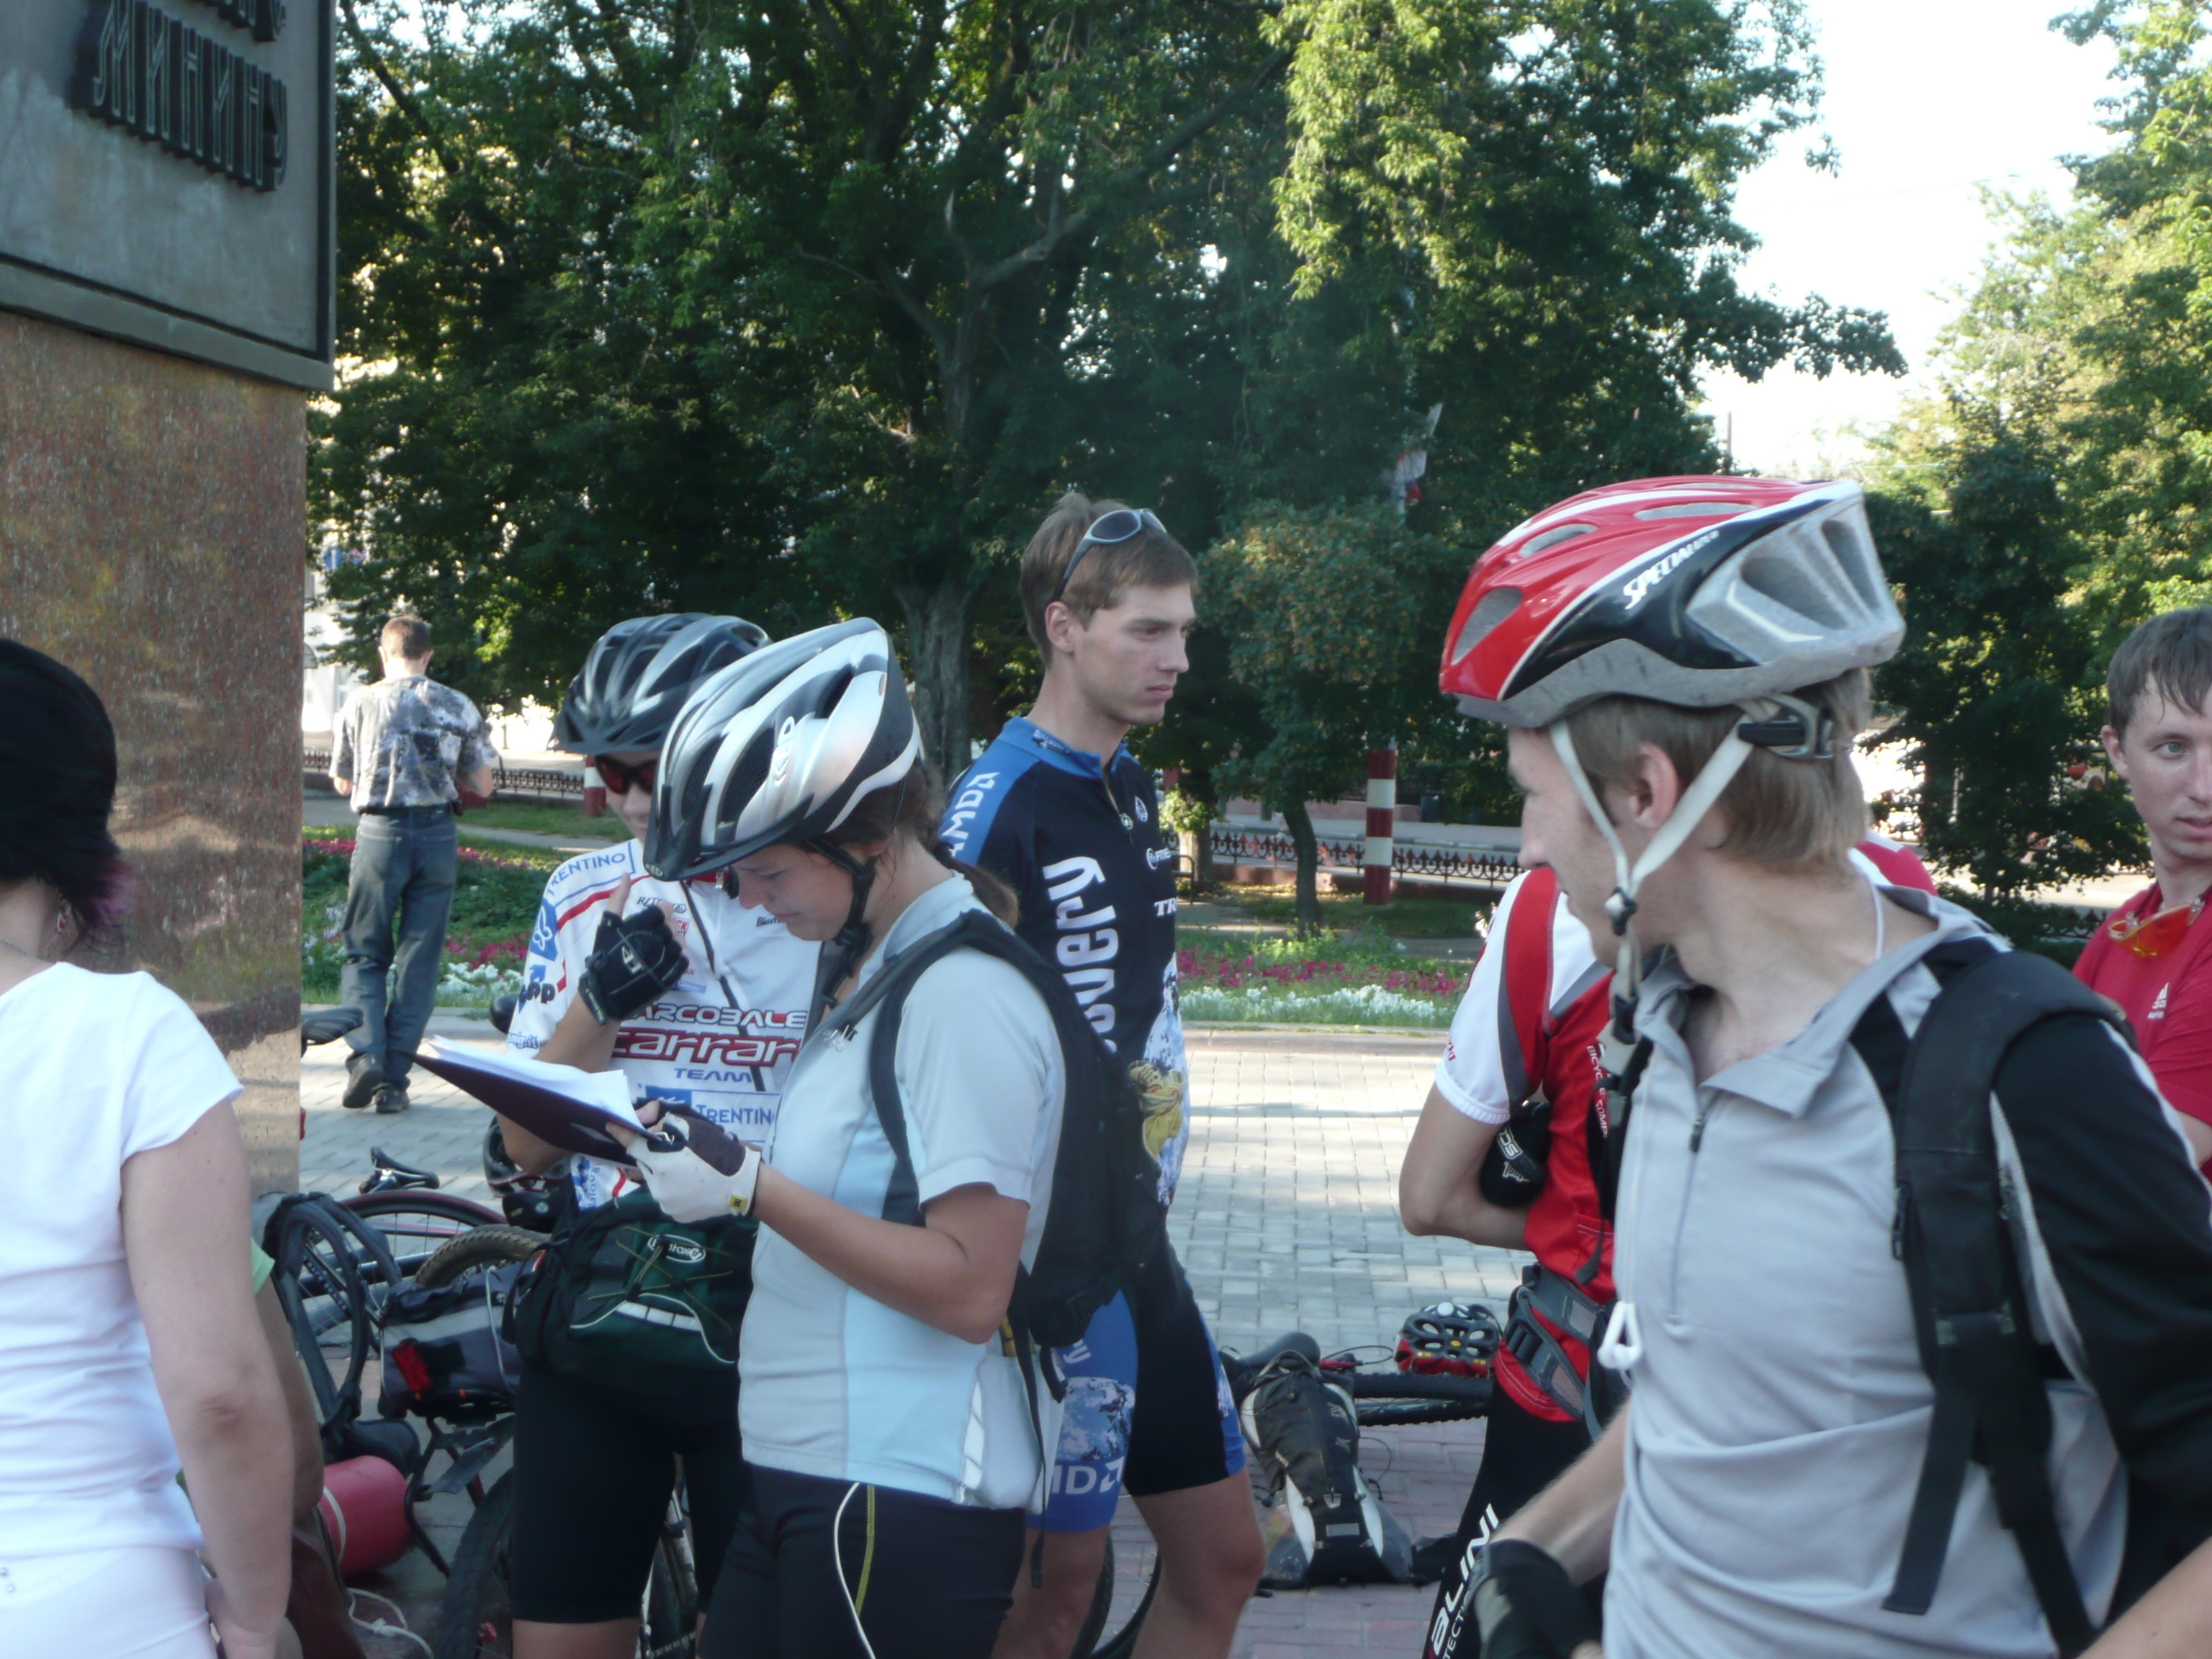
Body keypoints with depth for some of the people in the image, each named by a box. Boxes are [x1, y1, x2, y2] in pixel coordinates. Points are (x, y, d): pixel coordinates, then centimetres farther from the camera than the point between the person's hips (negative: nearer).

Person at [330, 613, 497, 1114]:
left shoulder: (362, 704, 0)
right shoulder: (459, 707, 4)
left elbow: (343, 784, 8)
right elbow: (481, 786, 7)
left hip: (380, 833, -1)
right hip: (438, 835, 1)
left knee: (364, 953, 11)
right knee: (419, 960, 6)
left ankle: (366, 1052, -11)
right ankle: (394, 1081, 5)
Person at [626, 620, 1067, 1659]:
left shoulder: (964, 996, -18)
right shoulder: (871, 969, 12)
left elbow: (969, 1289, -23)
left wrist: (752, 1186, -23)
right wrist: (706, 1165, 6)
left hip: (901, 1503, -9)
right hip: (804, 1473, 9)